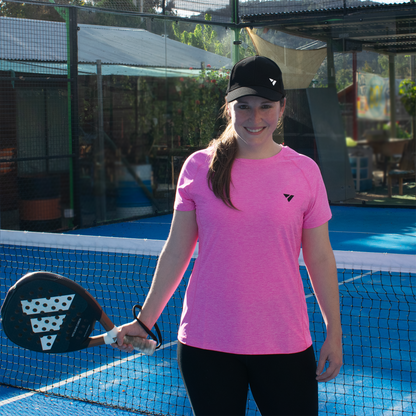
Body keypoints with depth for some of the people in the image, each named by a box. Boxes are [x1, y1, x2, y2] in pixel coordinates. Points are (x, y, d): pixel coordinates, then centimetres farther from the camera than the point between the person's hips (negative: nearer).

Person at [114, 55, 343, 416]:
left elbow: (320, 258, 6)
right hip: (206, 345, 0)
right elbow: (176, 252, 5)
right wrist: (145, 320, 4)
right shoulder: (198, 167, 0)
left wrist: (334, 332, 6)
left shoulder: (305, 171, 0)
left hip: (285, 345, 0)